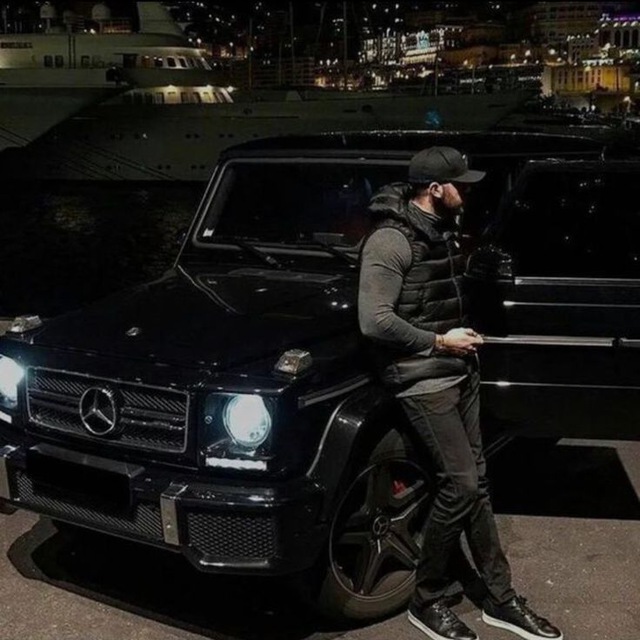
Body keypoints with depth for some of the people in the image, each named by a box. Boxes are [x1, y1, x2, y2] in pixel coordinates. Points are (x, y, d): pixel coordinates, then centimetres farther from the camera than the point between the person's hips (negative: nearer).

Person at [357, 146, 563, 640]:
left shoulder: (444, 231, 11)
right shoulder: (390, 241, -17)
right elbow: (374, 321, -23)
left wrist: (465, 335, 10)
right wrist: (438, 342, -17)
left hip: (461, 371, 9)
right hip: (424, 380, -9)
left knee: (476, 482, 11)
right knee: (460, 485, -9)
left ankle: (500, 598, 22)